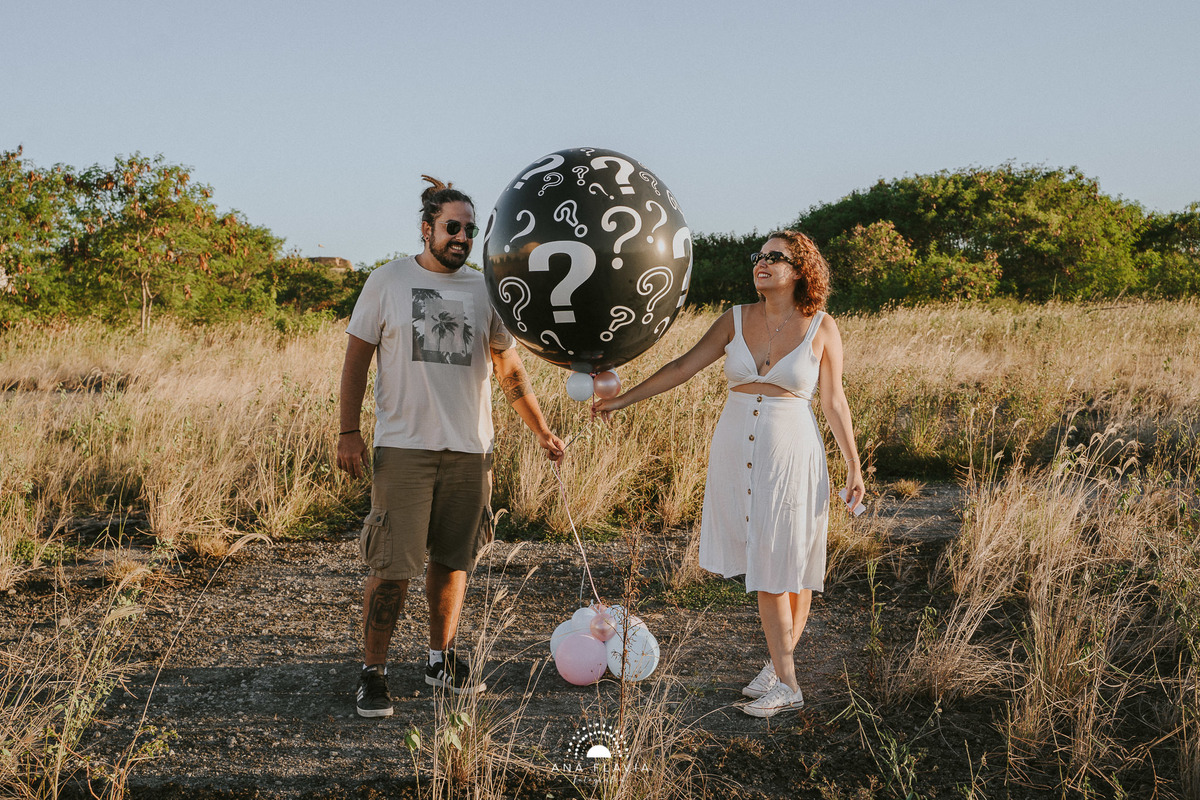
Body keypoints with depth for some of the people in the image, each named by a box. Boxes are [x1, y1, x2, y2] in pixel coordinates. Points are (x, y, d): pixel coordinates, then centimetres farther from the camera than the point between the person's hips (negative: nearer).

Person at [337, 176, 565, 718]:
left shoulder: (484, 290, 10)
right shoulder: (388, 281, 1)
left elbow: (510, 371, 17)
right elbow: (357, 359, 2)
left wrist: (541, 431, 16)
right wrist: (349, 432, -5)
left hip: (470, 448, 4)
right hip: (403, 445, -3)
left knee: (453, 558, 10)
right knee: (392, 565, -6)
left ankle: (442, 660, 25)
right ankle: (372, 673, 4)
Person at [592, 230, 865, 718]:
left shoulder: (821, 328, -2)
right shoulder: (736, 320, 4)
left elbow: (833, 401, 3)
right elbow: (684, 367, 5)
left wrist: (853, 465, 4)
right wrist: (623, 399, 1)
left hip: (790, 456, -3)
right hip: (736, 453, 3)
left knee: (786, 570, -1)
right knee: (761, 567, 7)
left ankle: (781, 675, 10)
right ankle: (783, 675, 18)